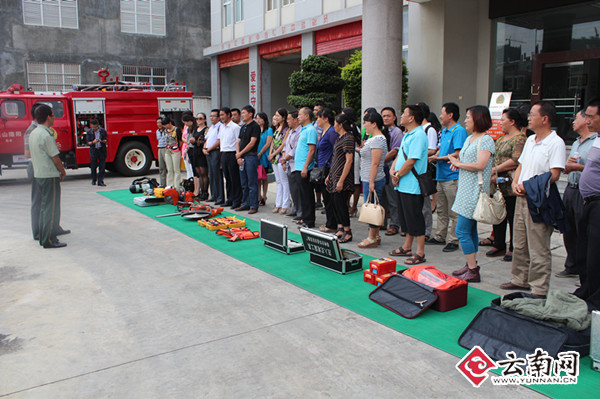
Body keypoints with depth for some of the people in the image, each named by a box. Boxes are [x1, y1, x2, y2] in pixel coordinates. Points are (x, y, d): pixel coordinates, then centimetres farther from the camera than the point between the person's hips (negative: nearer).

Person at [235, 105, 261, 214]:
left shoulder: (255, 126, -7)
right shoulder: (243, 127, 18)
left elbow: (252, 143, -14)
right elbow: (238, 142, 16)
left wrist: (240, 153, -8)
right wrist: (238, 156, 2)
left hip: (251, 157, -8)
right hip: (241, 157, 8)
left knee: (252, 183, -5)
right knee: (244, 183, 12)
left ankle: (254, 206, -1)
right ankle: (245, 204, 21)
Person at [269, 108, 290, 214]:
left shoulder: (287, 129, -10)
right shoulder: (277, 128, 16)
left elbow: (283, 144, -14)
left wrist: (274, 154, -10)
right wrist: (270, 154, 4)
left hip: (281, 157, -8)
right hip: (274, 158, 8)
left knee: (284, 182, -3)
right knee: (278, 181, 12)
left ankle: (285, 206, 1)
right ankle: (278, 204, 17)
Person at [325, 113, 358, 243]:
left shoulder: (348, 138, -14)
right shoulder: (339, 137, 15)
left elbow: (349, 161, -19)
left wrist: (341, 180, -22)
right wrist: (329, 176, 19)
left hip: (343, 175, -9)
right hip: (335, 174, 9)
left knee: (340, 202, -6)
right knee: (333, 202, 10)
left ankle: (347, 232, 5)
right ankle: (340, 229, 20)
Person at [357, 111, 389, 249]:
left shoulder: (377, 140, -16)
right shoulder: (373, 138, 16)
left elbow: (375, 163, -21)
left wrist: (371, 182, -22)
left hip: (373, 180, -10)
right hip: (368, 179, 10)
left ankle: (372, 239, 3)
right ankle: (376, 236, 21)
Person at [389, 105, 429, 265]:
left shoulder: (418, 135, -15)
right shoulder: (407, 135, 16)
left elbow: (411, 161, -21)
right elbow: (400, 155, 18)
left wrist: (398, 175, -10)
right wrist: (393, 170, 0)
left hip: (412, 185, -10)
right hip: (402, 185, 10)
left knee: (415, 219, -4)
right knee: (406, 217, 17)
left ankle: (420, 253, 4)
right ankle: (407, 247, 29)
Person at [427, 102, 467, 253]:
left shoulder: (459, 131, -12)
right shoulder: (444, 131, 17)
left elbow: (458, 154, -19)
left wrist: (439, 158, -12)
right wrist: (434, 157, 3)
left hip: (452, 177, -9)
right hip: (441, 175, 9)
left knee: (453, 212, -2)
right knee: (441, 210, 16)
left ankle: (452, 240, 4)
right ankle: (440, 236, 27)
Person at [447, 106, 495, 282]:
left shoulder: (486, 140, -11)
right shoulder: (469, 139, 16)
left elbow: (480, 165, -22)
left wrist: (458, 163, -10)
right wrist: (457, 163, 2)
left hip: (475, 190, -9)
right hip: (465, 189, 9)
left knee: (462, 230, -11)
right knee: (470, 230, 13)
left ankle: (473, 271, -5)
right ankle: (471, 266, 22)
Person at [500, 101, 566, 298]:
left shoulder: (556, 143, -12)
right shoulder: (530, 140, 15)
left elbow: (554, 174, -18)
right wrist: (515, 183, 1)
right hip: (522, 198, 8)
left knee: (538, 248, -3)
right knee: (519, 244, 16)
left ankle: (539, 289, 6)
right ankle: (520, 280, 30)